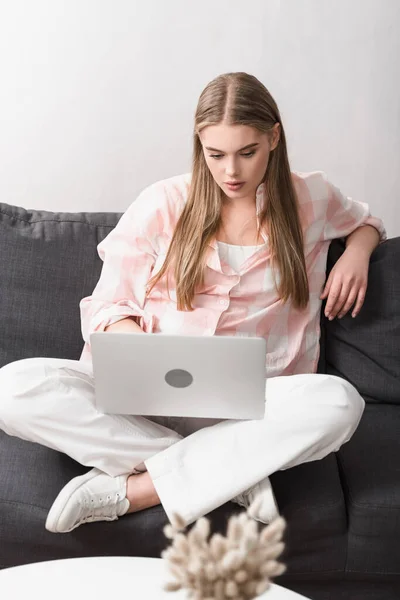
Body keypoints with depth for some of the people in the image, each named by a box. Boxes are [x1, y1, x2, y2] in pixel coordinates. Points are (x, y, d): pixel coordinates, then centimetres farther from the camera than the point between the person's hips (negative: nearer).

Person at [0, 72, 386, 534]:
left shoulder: (311, 199, 10)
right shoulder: (163, 204, 5)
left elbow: (364, 221, 32)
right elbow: (108, 307, 6)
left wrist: (356, 252, 7)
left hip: (247, 404, 1)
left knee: (339, 402, -33)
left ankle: (126, 490, -25)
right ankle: (231, 471, -22)